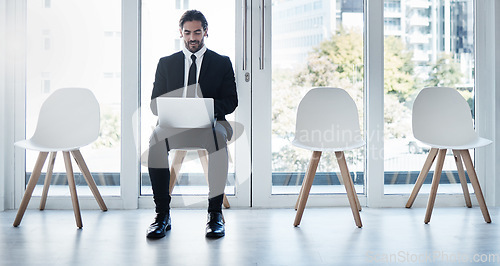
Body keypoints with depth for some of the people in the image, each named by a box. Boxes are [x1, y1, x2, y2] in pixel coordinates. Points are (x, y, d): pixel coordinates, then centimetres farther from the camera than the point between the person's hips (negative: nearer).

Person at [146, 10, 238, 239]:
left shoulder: (222, 63, 14)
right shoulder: (166, 63, 18)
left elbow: (231, 101, 6)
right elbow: (155, 102, 13)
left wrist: (210, 108, -16)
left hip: (209, 124, -1)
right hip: (174, 124, 1)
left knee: (218, 136, -38)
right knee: (156, 137, -34)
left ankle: (215, 214, -31)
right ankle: (162, 214, -26)